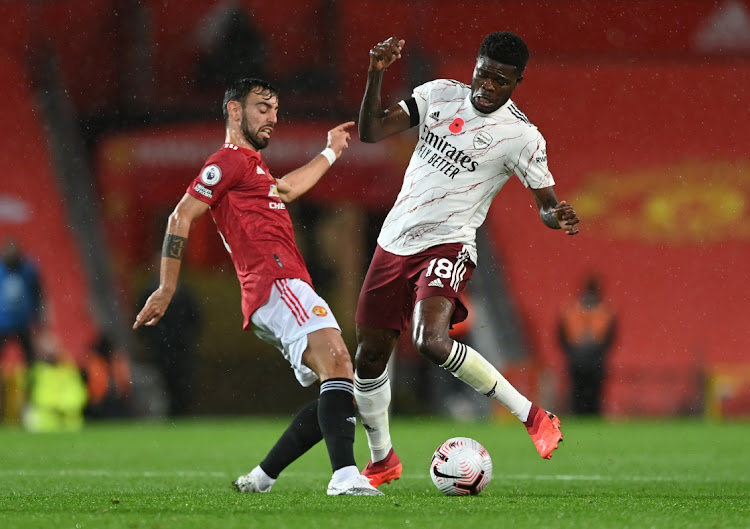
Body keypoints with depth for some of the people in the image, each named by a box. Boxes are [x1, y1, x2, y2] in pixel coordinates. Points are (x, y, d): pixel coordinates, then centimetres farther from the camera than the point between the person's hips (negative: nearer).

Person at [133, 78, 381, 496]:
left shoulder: (252, 165, 31)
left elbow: (285, 190, 52)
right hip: (277, 284, -10)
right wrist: (167, 290, -9)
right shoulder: (230, 160, 2)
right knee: (337, 360, -29)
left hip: (289, 287, 10)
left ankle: (260, 480, 8)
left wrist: (330, 153, 58)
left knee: (343, 393, 5)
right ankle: (345, 477, -46)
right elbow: (181, 218, -5)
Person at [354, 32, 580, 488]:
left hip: (448, 245, -5)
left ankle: (532, 416, -16)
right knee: (370, 355, 8)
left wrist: (560, 217, -28)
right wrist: (376, 75, -13)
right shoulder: (440, 94, 3)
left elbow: (547, 203, -4)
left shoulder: (521, 136, -9)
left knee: (432, 341, -29)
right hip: (395, 241, 5)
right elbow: (372, 131, 1)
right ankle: (382, 461, 29)